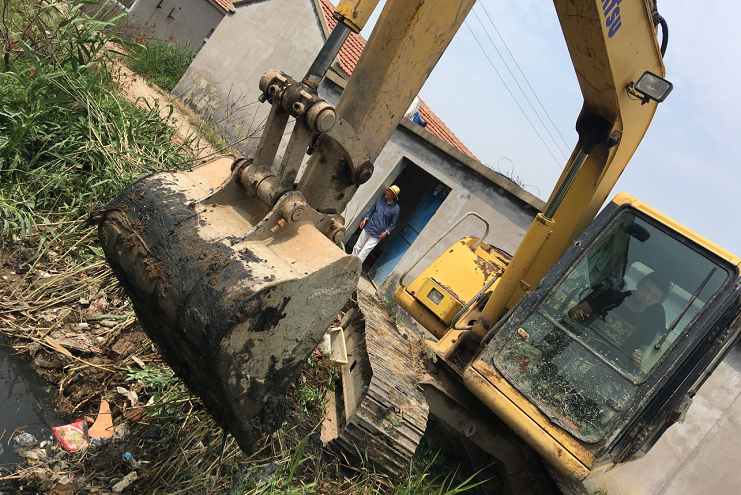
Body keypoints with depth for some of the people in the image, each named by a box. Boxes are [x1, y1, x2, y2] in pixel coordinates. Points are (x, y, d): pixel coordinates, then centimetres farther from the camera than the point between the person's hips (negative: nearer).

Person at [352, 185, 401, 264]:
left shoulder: (395, 208, -9)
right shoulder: (380, 200, 2)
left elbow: (393, 223, -3)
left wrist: (386, 232, -12)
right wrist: (365, 219, 3)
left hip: (377, 234, -4)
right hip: (368, 228, 4)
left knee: (365, 251, -6)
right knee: (357, 247, 10)